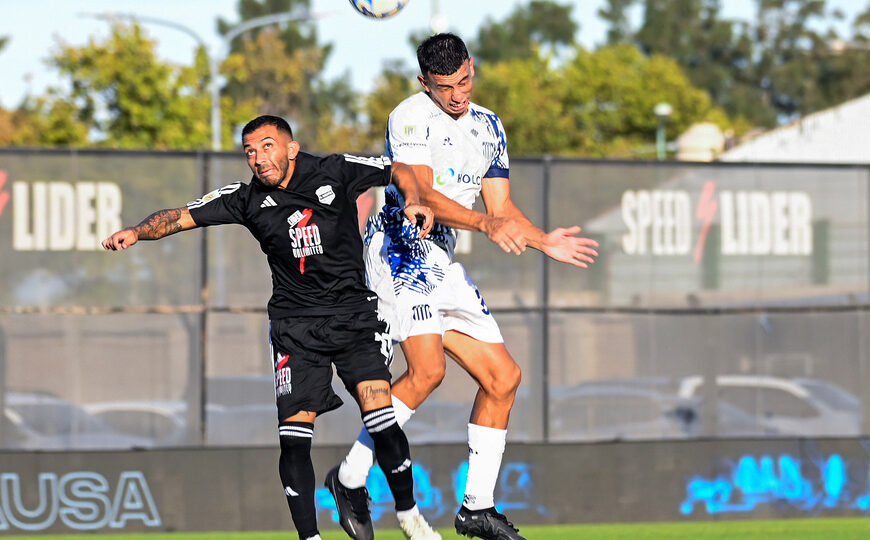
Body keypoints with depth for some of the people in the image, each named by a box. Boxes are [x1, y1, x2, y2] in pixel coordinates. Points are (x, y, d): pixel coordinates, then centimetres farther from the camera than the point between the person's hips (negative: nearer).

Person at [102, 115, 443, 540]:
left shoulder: (335, 172, -4)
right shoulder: (248, 199, -2)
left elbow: (398, 170, 9)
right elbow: (181, 216, -3)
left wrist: (412, 201, -10)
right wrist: (135, 233, -19)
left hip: (354, 313, -1)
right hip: (294, 325, 1)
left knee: (381, 419, -13)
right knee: (294, 435, -10)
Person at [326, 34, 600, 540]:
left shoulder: (489, 127, 15)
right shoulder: (412, 117, -10)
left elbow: (502, 205, 18)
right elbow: (424, 196, -22)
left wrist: (544, 241, 1)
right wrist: (486, 223, -37)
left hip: (442, 262, 8)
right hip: (399, 247, -8)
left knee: (504, 376, 5)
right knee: (428, 369, -26)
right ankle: (351, 477, -14)